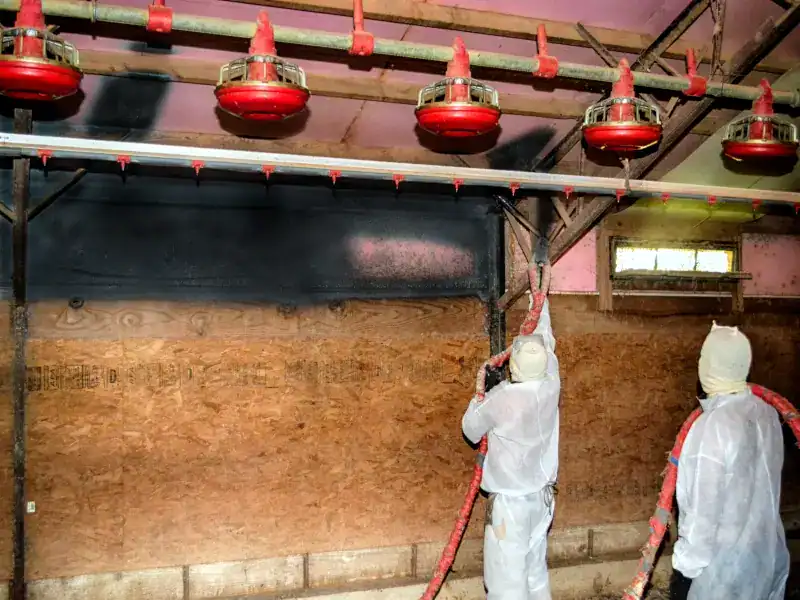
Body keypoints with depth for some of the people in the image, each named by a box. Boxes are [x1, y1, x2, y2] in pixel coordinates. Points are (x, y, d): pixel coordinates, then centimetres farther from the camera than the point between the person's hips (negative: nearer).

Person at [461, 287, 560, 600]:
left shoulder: (501, 398, -22)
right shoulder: (551, 387, -7)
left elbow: (471, 430, -4)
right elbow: (547, 342, 11)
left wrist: (478, 398, 12)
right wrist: (541, 301, 24)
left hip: (510, 500, -6)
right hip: (541, 495, 7)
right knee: (536, 571, 20)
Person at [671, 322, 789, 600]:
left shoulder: (714, 426, -25)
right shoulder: (766, 413, -3)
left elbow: (704, 508, -21)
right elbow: (758, 483, 8)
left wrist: (686, 564, -11)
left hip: (722, 561, -7)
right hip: (766, 551, 7)